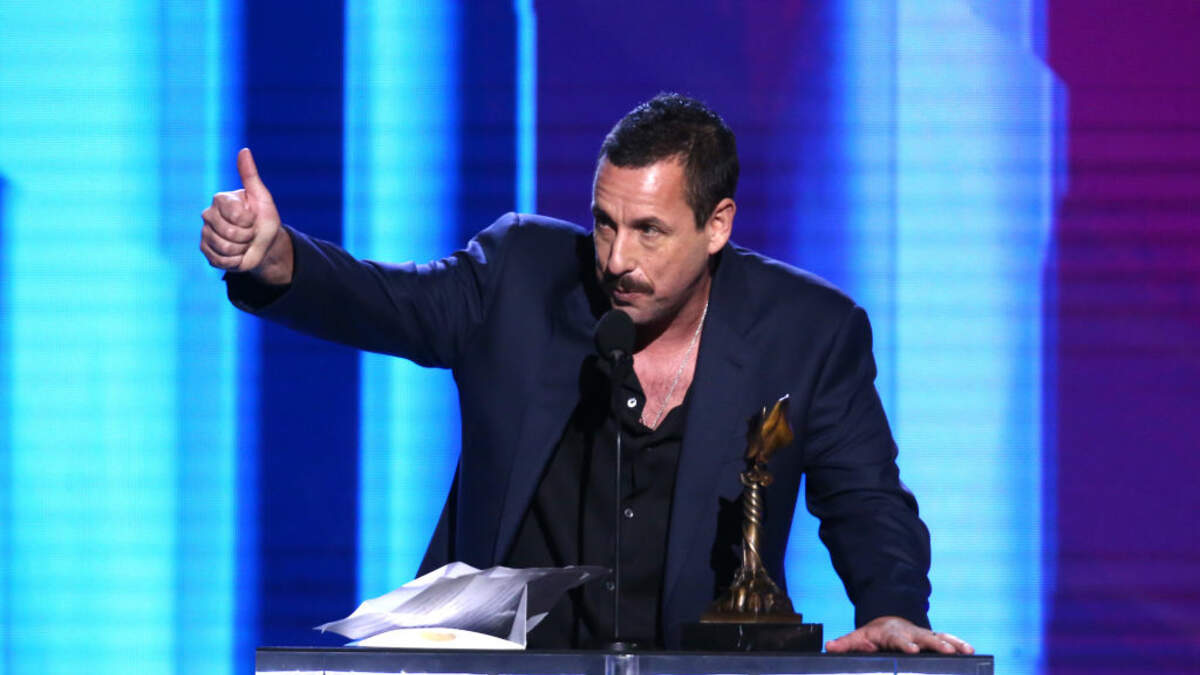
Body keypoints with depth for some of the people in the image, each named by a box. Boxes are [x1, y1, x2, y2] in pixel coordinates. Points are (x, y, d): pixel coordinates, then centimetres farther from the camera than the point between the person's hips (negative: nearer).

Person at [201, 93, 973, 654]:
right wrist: (274, 257, -24)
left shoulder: (808, 331, 1)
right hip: (500, 663, 0)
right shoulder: (524, 272, 4)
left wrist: (893, 612, -15)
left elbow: (867, 505, 4)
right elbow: (387, 303, -4)